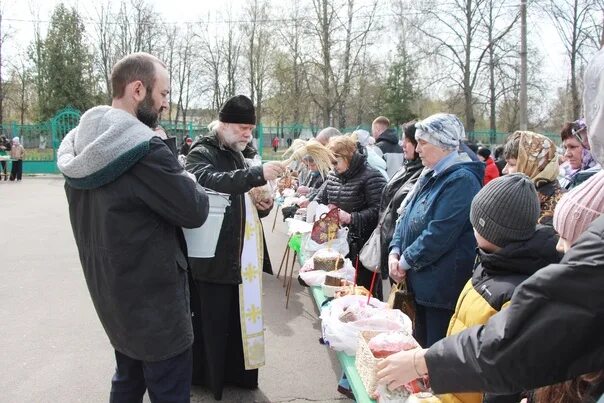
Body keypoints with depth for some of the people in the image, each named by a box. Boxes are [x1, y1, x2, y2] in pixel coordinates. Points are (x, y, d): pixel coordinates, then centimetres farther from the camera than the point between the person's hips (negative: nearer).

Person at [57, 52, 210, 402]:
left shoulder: (79, 144, 3)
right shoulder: (144, 148, -24)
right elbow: (195, 212, -17)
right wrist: (188, 183, 2)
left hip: (111, 291, 9)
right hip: (153, 298, -9)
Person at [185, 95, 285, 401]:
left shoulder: (243, 155, 15)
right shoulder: (202, 153, -9)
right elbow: (210, 181, -32)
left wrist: (264, 205, 4)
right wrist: (257, 174, -39)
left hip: (244, 254, 7)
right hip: (214, 256, -7)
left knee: (242, 316, 15)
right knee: (212, 322, 3)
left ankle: (237, 373, 31)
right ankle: (208, 378, 21)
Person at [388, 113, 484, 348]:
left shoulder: (462, 179, -18)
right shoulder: (431, 175, 12)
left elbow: (439, 234, -25)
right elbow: (406, 215, 15)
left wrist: (406, 261, -14)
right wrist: (395, 252, 0)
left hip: (443, 287, -9)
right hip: (421, 283, 9)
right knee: (420, 345, 20)